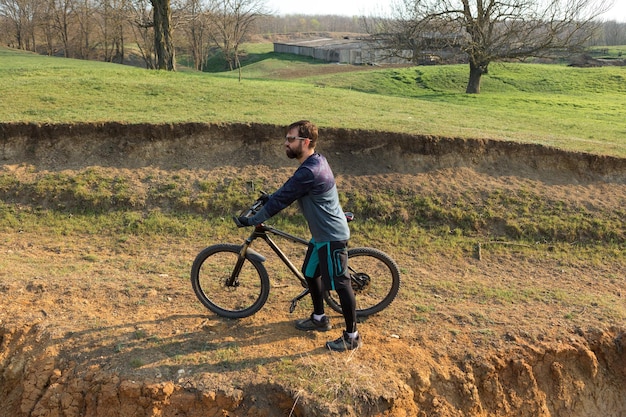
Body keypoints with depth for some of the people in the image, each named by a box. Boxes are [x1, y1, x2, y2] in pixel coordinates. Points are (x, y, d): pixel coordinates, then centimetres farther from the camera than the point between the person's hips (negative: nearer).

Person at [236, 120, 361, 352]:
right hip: (322, 233, 11)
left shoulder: (309, 172, -27)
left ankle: (352, 336, 14)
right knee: (310, 273, 21)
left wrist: (252, 220, -13)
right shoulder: (315, 162, 5)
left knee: (340, 284, 0)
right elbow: (287, 192, 21)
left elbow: (282, 200, -22)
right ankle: (319, 319, 39)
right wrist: (270, 197, 20)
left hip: (332, 236, -11)